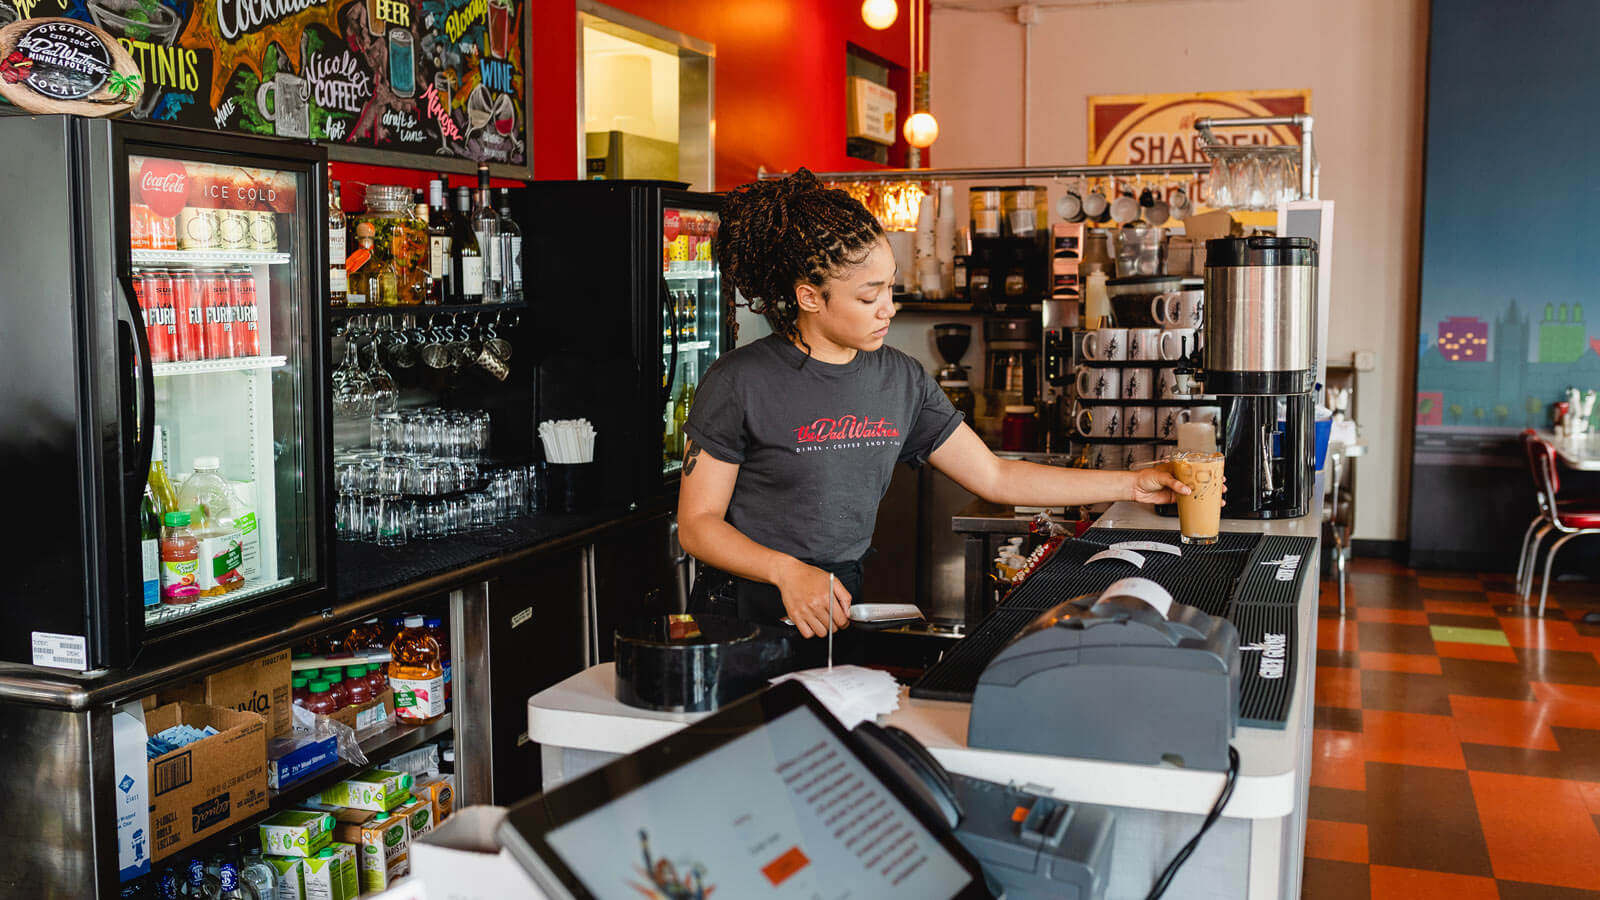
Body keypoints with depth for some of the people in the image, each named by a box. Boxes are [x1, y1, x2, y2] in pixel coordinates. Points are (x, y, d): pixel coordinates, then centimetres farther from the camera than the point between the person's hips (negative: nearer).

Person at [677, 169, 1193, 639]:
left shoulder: (901, 379, 8)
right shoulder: (740, 382, -9)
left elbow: (995, 478, 11)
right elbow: (697, 523, -6)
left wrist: (1131, 484, 7)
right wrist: (786, 570, -23)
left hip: (838, 611, 5)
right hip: (742, 616, -4)